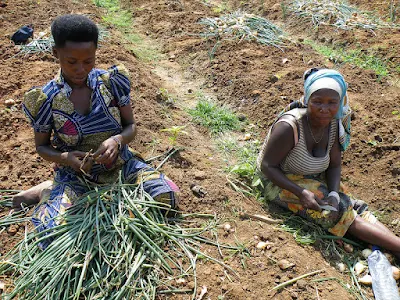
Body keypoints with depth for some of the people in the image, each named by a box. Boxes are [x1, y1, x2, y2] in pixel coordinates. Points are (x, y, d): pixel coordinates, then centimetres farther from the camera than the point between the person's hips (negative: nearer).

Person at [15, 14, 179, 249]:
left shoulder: (112, 82, -10)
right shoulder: (46, 99, -13)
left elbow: (131, 126, -2)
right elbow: (42, 146, 0)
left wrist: (117, 140, -26)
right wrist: (66, 158, -23)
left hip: (120, 164, 3)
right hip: (76, 175, -2)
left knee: (167, 195, -17)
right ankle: (47, 192, 10)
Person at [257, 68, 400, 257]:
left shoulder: (334, 123, -8)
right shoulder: (289, 126, -27)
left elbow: (334, 165, 2)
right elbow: (267, 166, -21)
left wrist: (334, 193, -17)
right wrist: (301, 193, -28)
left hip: (315, 178, 7)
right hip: (282, 183, -7)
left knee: (356, 207, -12)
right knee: (338, 213, -19)